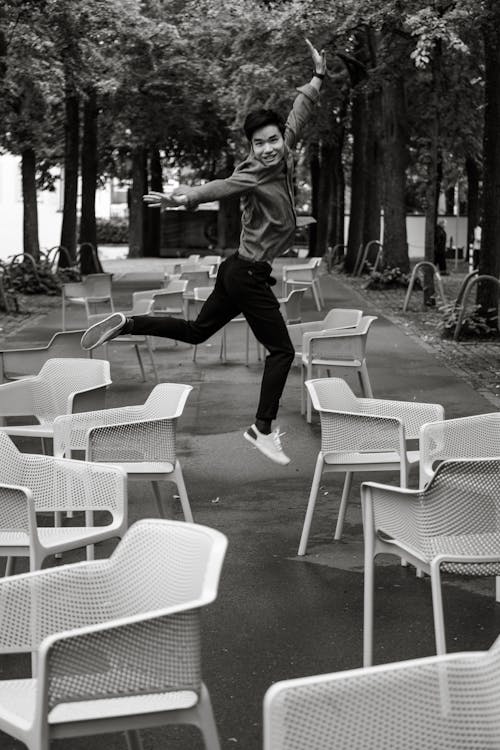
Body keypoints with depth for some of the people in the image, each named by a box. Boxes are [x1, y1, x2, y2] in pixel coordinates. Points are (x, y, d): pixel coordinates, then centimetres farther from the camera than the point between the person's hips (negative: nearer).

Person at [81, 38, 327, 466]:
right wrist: (182, 198, -60)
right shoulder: (253, 174, -22)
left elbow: (299, 115, 16)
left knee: (196, 331, 20)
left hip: (240, 271, 9)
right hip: (250, 275, -9)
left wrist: (319, 77, 20)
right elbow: (219, 188, -41)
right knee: (282, 351, 0)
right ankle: (263, 430, 7)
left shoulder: (284, 156, 1)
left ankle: (125, 324, 20)